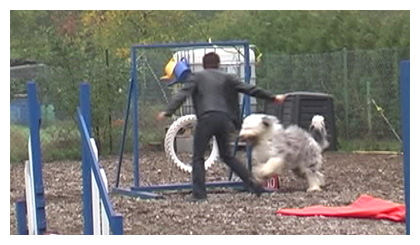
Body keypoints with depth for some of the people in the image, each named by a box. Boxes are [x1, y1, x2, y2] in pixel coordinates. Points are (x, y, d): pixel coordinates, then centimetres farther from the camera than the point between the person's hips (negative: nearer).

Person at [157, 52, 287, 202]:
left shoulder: (196, 77, 12)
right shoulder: (227, 78, 18)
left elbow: (182, 95, -2)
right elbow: (249, 89, 17)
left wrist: (168, 112, -8)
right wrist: (273, 98, 22)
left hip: (206, 119, -4)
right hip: (224, 119, 4)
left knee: (198, 157, 5)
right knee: (226, 155, 20)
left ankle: (199, 194, -3)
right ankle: (252, 183, 13)